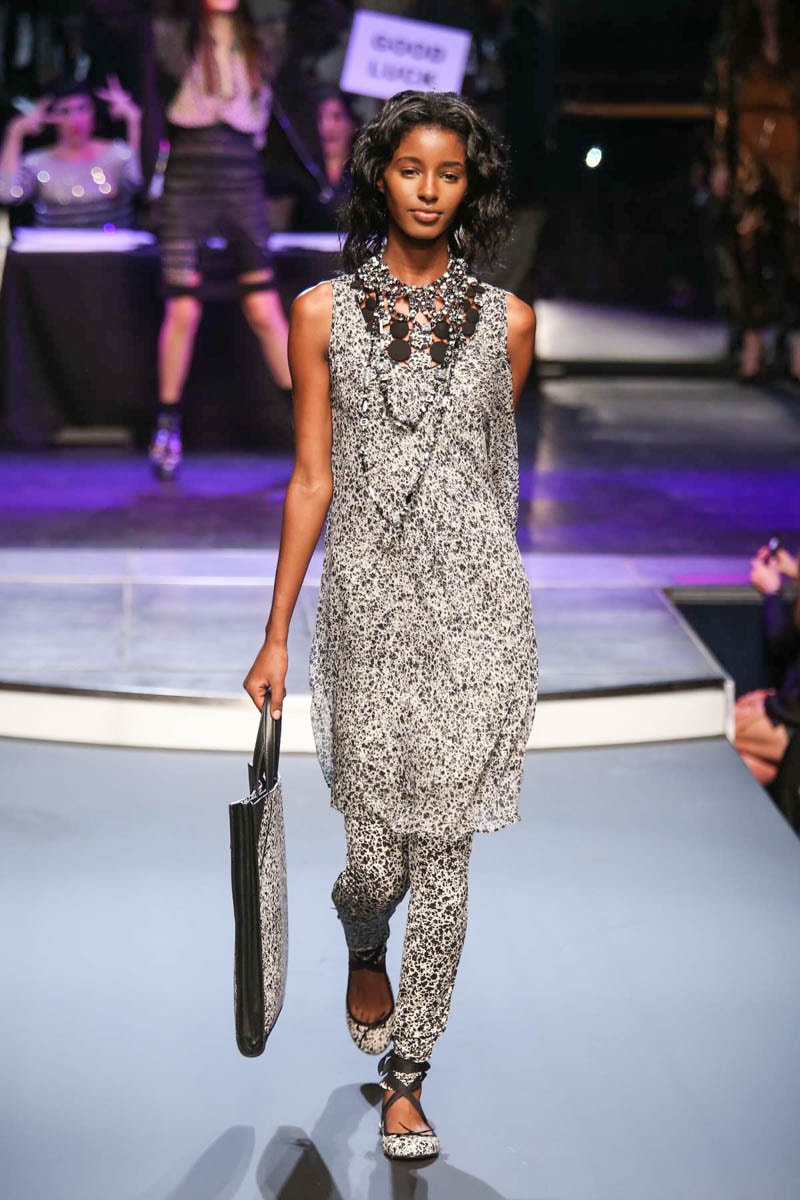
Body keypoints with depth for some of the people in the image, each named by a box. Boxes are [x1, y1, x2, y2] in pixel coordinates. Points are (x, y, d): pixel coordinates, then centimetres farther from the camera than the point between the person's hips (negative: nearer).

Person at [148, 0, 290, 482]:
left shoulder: (257, 45, 14)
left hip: (242, 176, 2)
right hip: (189, 179, -2)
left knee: (266, 311, -1)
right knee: (182, 311, -4)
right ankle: (168, 426, 9)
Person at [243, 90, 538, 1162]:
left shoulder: (507, 321, 5)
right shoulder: (324, 312, 4)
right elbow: (313, 479, 3)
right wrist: (276, 637, 1)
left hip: (475, 601, 0)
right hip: (367, 599, 0)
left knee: (442, 850, 0)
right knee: (375, 851, 3)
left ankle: (406, 1074, 16)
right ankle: (365, 953, 41)